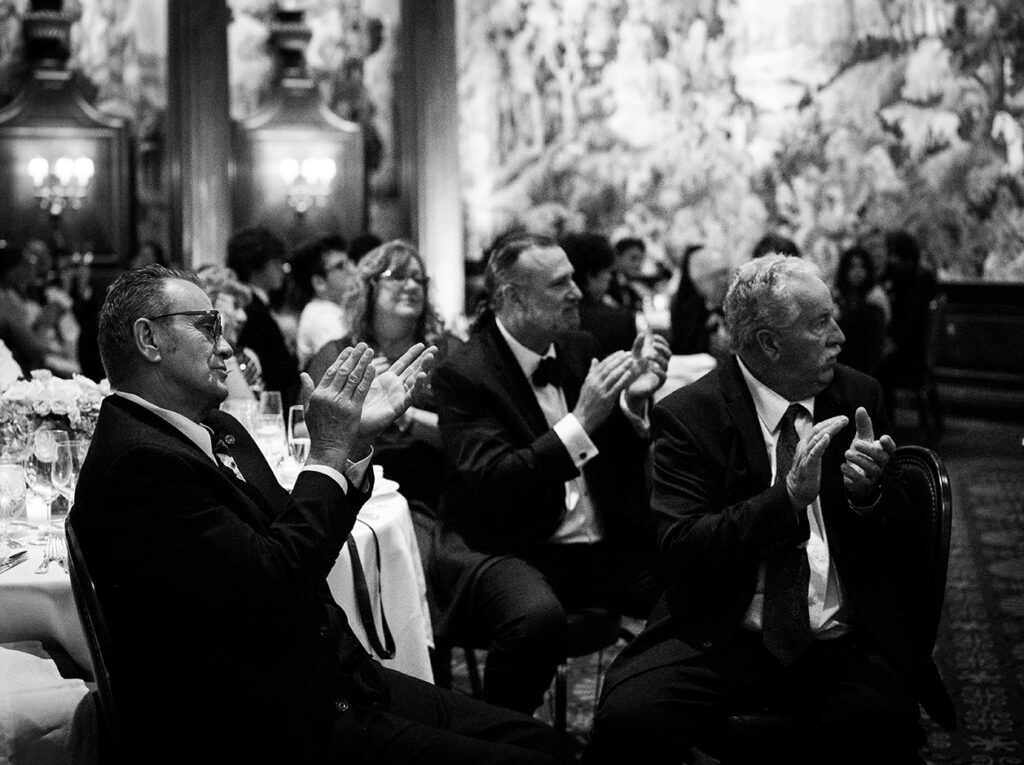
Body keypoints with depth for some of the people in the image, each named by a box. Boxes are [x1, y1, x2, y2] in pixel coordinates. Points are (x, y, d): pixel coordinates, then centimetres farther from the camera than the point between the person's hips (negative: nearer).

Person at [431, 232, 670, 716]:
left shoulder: (579, 349, 10)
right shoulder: (462, 375, -9)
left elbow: (621, 461, 16)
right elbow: (493, 482, -21)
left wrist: (635, 402, -5)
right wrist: (582, 422, -25)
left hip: (603, 546, 6)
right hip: (507, 550, -6)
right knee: (537, 617, -38)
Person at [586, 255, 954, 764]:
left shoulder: (858, 396, 8)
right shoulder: (687, 416, -3)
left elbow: (901, 544, 13)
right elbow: (679, 551, -14)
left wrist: (869, 493, -10)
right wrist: (789, 497, -24)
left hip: (845, 644, 3)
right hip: (722, 640, -2)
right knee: (627, 717, -29)